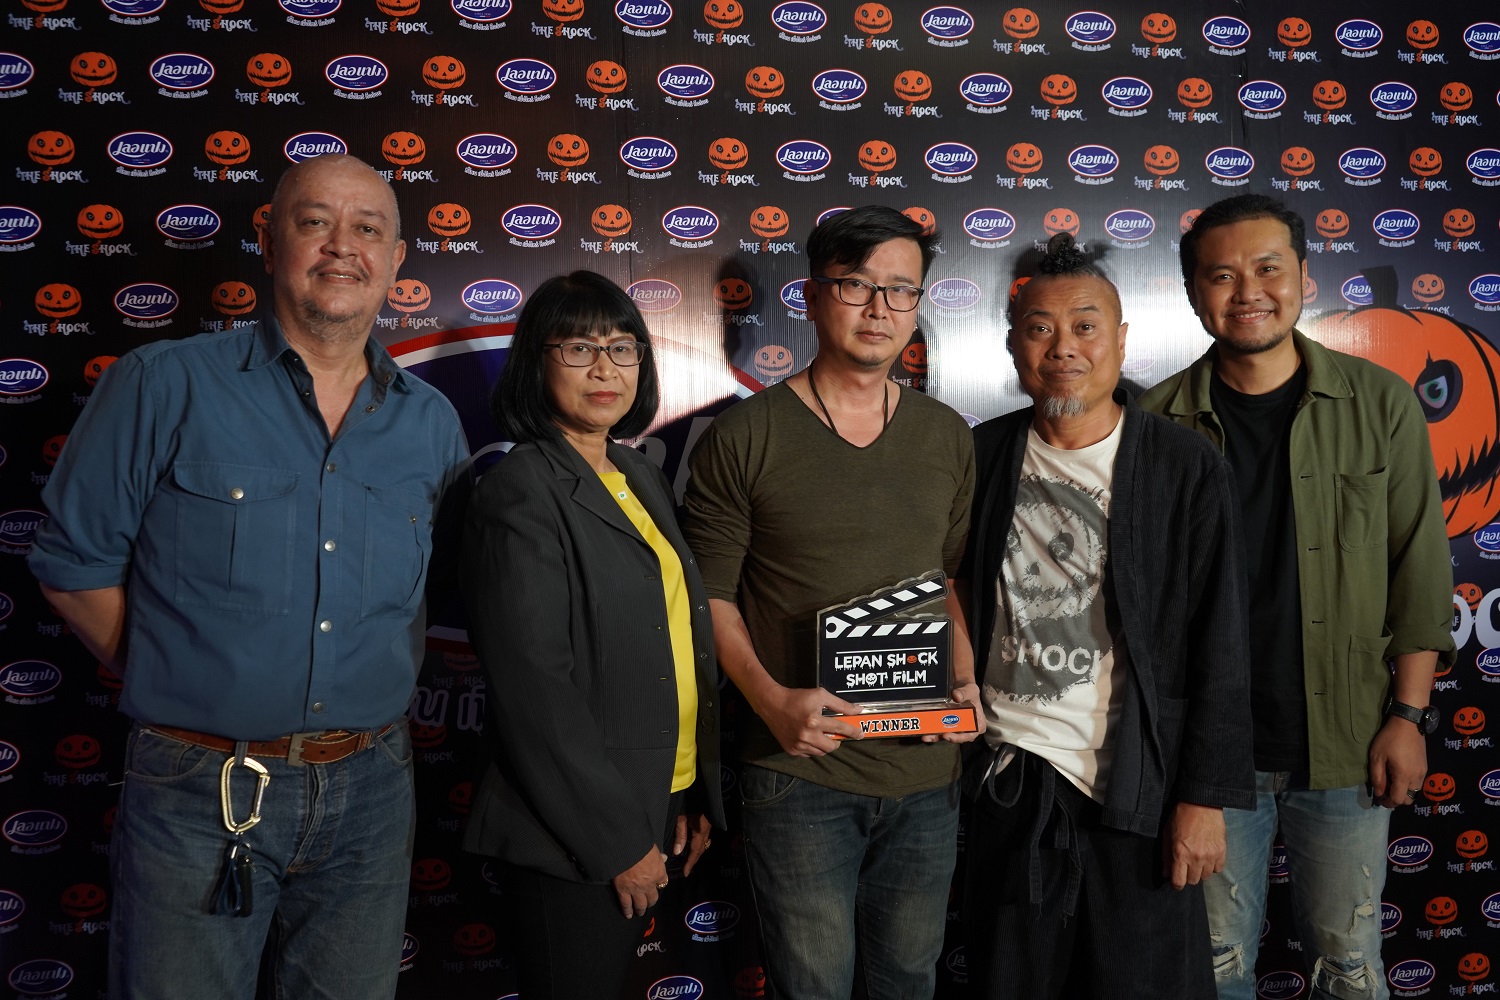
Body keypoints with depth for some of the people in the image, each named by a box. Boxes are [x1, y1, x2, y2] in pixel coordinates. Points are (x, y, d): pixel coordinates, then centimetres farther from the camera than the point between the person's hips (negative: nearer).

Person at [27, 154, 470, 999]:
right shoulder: (166, 385, -6)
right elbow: (76, 566, -2)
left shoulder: (432, 423, 4)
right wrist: (174, 686, -1)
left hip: (371, 794, 4)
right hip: (197, 797, -3)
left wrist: (382, 688, 5)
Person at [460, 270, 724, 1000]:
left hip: (660, 806, 8)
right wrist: (617, 839, -17)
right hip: (573, 835, -7)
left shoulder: (641, 479, 10)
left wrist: (697, 797, 9)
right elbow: (534, 688, -19)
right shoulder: (523, 492, -14)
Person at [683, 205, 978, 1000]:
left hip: (925, 766, 4)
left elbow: (956, 578, 14)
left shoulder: (947, 438, 8)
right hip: (800, 770, -3)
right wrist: (770, 698, -18)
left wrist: (965, 682, -1)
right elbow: (709, 596, -4)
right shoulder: (741, 439, -5)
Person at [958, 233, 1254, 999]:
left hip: (1134, 792, -2)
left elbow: (1218, 648, -6)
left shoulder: (1187, 470, -6)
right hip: (1008, 784, 3)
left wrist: (1206, 794, -8)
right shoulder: (982, 458, 2)